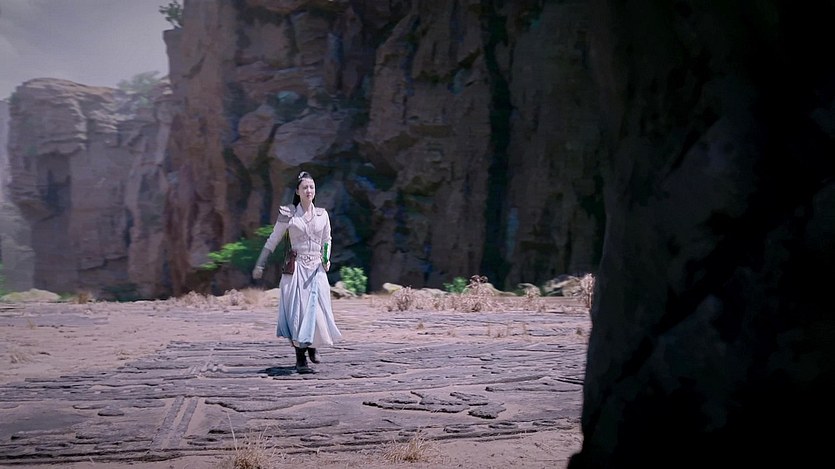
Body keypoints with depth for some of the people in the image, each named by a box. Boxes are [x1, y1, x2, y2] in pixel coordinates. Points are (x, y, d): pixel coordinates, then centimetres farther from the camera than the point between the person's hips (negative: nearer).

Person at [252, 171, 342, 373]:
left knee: (317, 309, 1)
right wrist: (259, 265, 4)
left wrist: (326, 259, 3)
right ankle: (300, 359, -1)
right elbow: (273, 240, 4)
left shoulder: (322, 214, 8)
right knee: (299, 309, -7)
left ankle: (312, 345, 30)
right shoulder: (288, 214, -1)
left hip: (317, 269, 3)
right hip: (297, 268, -3)